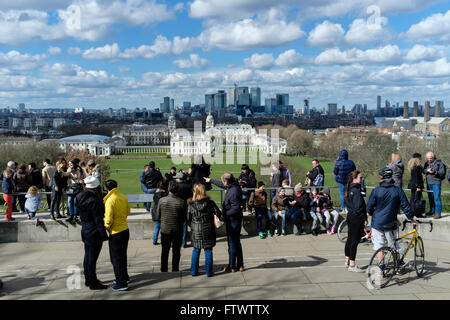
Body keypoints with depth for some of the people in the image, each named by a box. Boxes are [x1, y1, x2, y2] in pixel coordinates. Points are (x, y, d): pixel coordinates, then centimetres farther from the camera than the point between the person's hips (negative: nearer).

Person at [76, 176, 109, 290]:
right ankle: (93, 283, 8)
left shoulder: (80, 198, 4)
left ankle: (88, 280, 31)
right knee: (92, 258, -1)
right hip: (94, 233, -9)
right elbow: (98, 220, -21)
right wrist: (104, 235, -17)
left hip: (85, 230, 9)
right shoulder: (94, 201, -22)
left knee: (87, 256, 18)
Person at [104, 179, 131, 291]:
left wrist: (106, 228, -3)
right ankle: (125, 277, 35)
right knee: (122, 256, 22)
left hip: (116, 233, -7)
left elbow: (109, 219, -20)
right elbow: (128, 211, 16)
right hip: (125, 230, 7)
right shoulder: (123, 197, 3)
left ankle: (121, 283, 6)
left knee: (116, 258, 2)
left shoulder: (110, 200, -19)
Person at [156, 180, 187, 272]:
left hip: (165, 230, 1)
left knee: (164, 251, 16)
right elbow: (185, 218, -6)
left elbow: (158, 217, -3)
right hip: (178, 231, -1)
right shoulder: (182, 202, -16)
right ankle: (175, 270, 21)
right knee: (176, 252, 14)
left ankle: (164, 270, 24)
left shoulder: (161, 200, -12)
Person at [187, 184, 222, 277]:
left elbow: (188, 218, -1)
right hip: (208, 230, -1)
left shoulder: (191, 204, -8)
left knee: (196, 250, 14)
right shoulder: (210, 202, -9)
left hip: (195, 231, 1)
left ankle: (194, 271, 18)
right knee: (208, 250, 8)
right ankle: (209, 272, 12)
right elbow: (218, 213, -6)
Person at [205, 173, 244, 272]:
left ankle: (232, 266, 13)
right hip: (234, 220, 10)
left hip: (233, 221, -10)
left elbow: (236, 208, -28)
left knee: (232, 243, 2)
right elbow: (222, 185, 24)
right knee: (236, 243, 16)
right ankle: (240, 265, 25)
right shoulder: (232, 186, 4)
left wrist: (224, 214, -20)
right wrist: (210, 180, 35)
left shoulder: (234, 192, -25)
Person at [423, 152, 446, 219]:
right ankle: (432, 211, 27)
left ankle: (438, 213, -6)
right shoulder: (427, 163, 12)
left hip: (436, 183, -6)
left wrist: (435, 172, -24)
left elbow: (442, 172, -9)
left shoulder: (439, 163, -5)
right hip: (429, 183, 6)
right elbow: (423, 171, 6)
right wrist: (427, 170, -15)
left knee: (437, 198, -9)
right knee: (430, 197, 14)